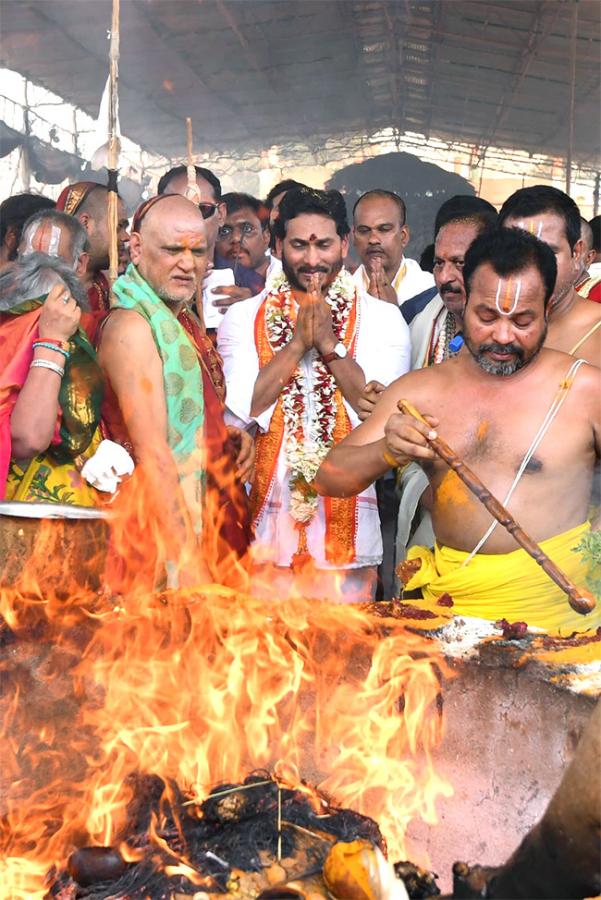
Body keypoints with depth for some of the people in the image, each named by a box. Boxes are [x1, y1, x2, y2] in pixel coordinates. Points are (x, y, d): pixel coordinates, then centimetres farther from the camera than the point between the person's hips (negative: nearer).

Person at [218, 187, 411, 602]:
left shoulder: (383, 318, 4)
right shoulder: (243, 317, 5)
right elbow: (240, 410, -8)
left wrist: (329, 342, -12)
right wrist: (299, 341, -11)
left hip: (350, 528, 0)